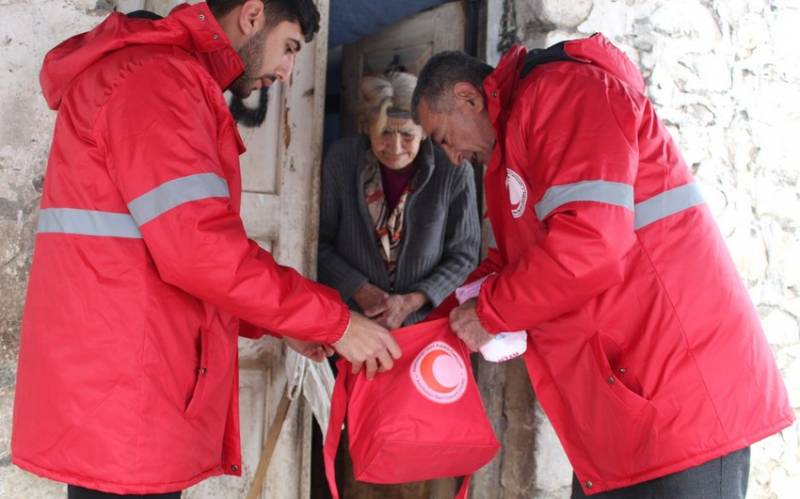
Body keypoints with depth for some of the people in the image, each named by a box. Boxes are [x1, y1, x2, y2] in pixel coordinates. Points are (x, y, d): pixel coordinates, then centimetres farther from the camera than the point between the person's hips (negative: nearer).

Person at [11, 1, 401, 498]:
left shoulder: (170, 78, 22)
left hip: (129, 383, 10)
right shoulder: (156, 73, -13)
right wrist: (334, 320, -13)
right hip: (122, 392, -10)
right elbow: (197, 249, -23)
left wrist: (278, 325, 17)